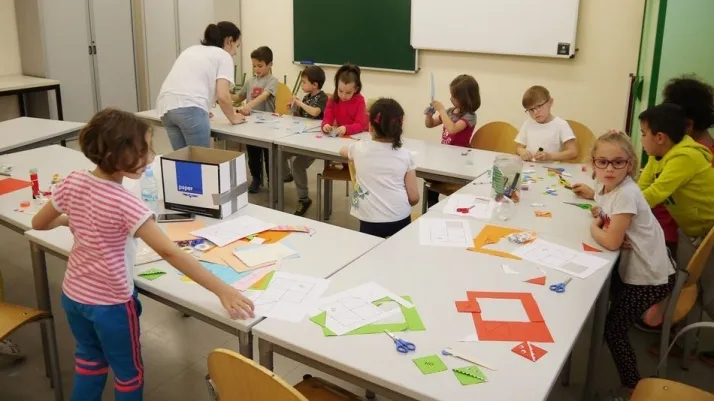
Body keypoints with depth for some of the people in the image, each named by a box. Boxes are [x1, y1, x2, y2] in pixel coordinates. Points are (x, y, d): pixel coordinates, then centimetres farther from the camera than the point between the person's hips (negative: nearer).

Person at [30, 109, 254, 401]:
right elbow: (169, 252, -35)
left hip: (73, 294, 6)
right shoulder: (125, 204, -28)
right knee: (129, 373, 16)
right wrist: (222, 290, -37)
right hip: (110, 303, -6)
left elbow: (38, 223, 5)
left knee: (89, 359, 28)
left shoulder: (73, 182, -9)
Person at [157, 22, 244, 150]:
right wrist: (233, 118, 13)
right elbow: (222, 96, -4)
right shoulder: (223, 56, 8)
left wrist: (203, 111, 44)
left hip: (166, 106, 8)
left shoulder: (191, 50, 30)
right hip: (189, 108, -7)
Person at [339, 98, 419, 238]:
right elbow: (414, 198, 4)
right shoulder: (405, 155, 3)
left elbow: (342, 151, 30)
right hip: (401, 220, 1)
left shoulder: (359, 148, 4)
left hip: (371, 222, -1)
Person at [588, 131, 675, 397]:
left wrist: (594, 228, -10)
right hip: (631, 267, 9)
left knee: (613, 328, -1)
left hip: (649, 277, -9)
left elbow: (612, 242, -30)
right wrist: (600, 217, -6)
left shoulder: (626, 194, -28)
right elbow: (605, 214, 18)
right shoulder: (606, 188, 0)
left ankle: (632, 386, 17)